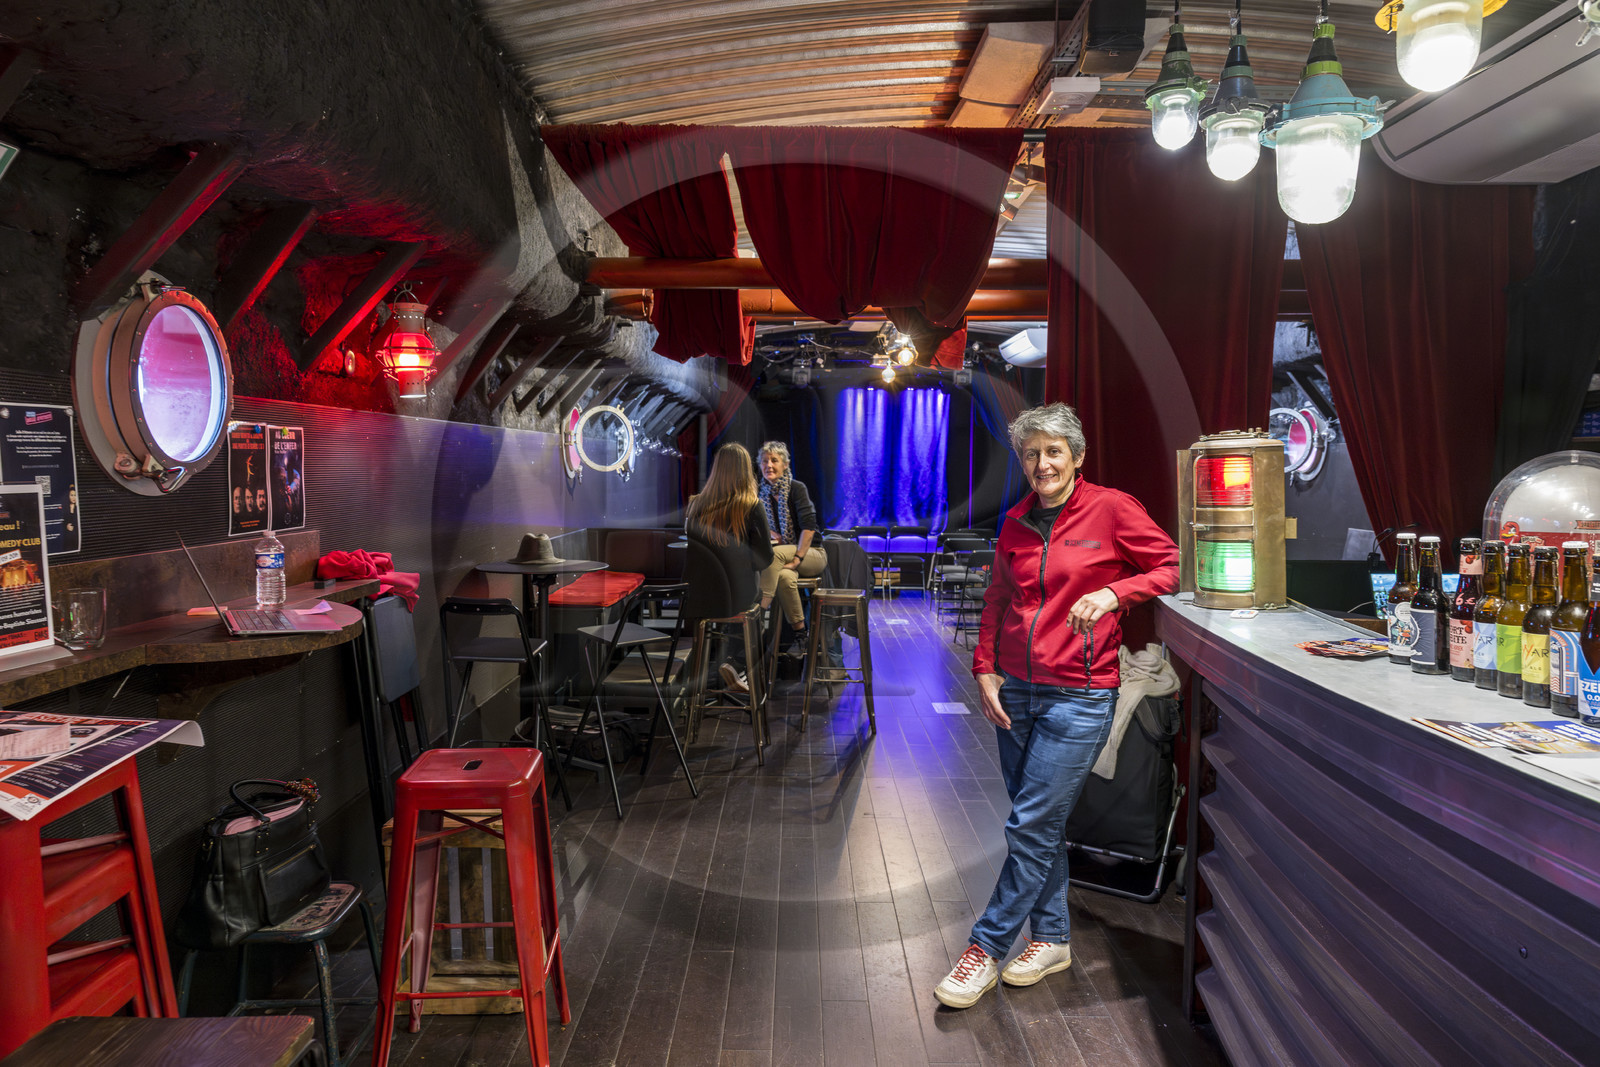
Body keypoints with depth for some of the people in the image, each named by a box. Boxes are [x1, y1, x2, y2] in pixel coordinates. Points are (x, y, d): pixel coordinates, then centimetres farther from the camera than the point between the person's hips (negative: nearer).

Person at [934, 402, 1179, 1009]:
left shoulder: (1111, 509, -5)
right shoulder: (1016, 522, 10)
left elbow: (1173, 567, -4)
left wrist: (1113, 593, -19)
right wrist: (985, 670, 6)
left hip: (1078, 695, -5)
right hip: (1015, 689, 5)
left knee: (1032, 826, -3)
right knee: (1039, 822, 14)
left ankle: (987, 948, 10)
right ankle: (1052, 937, 29)